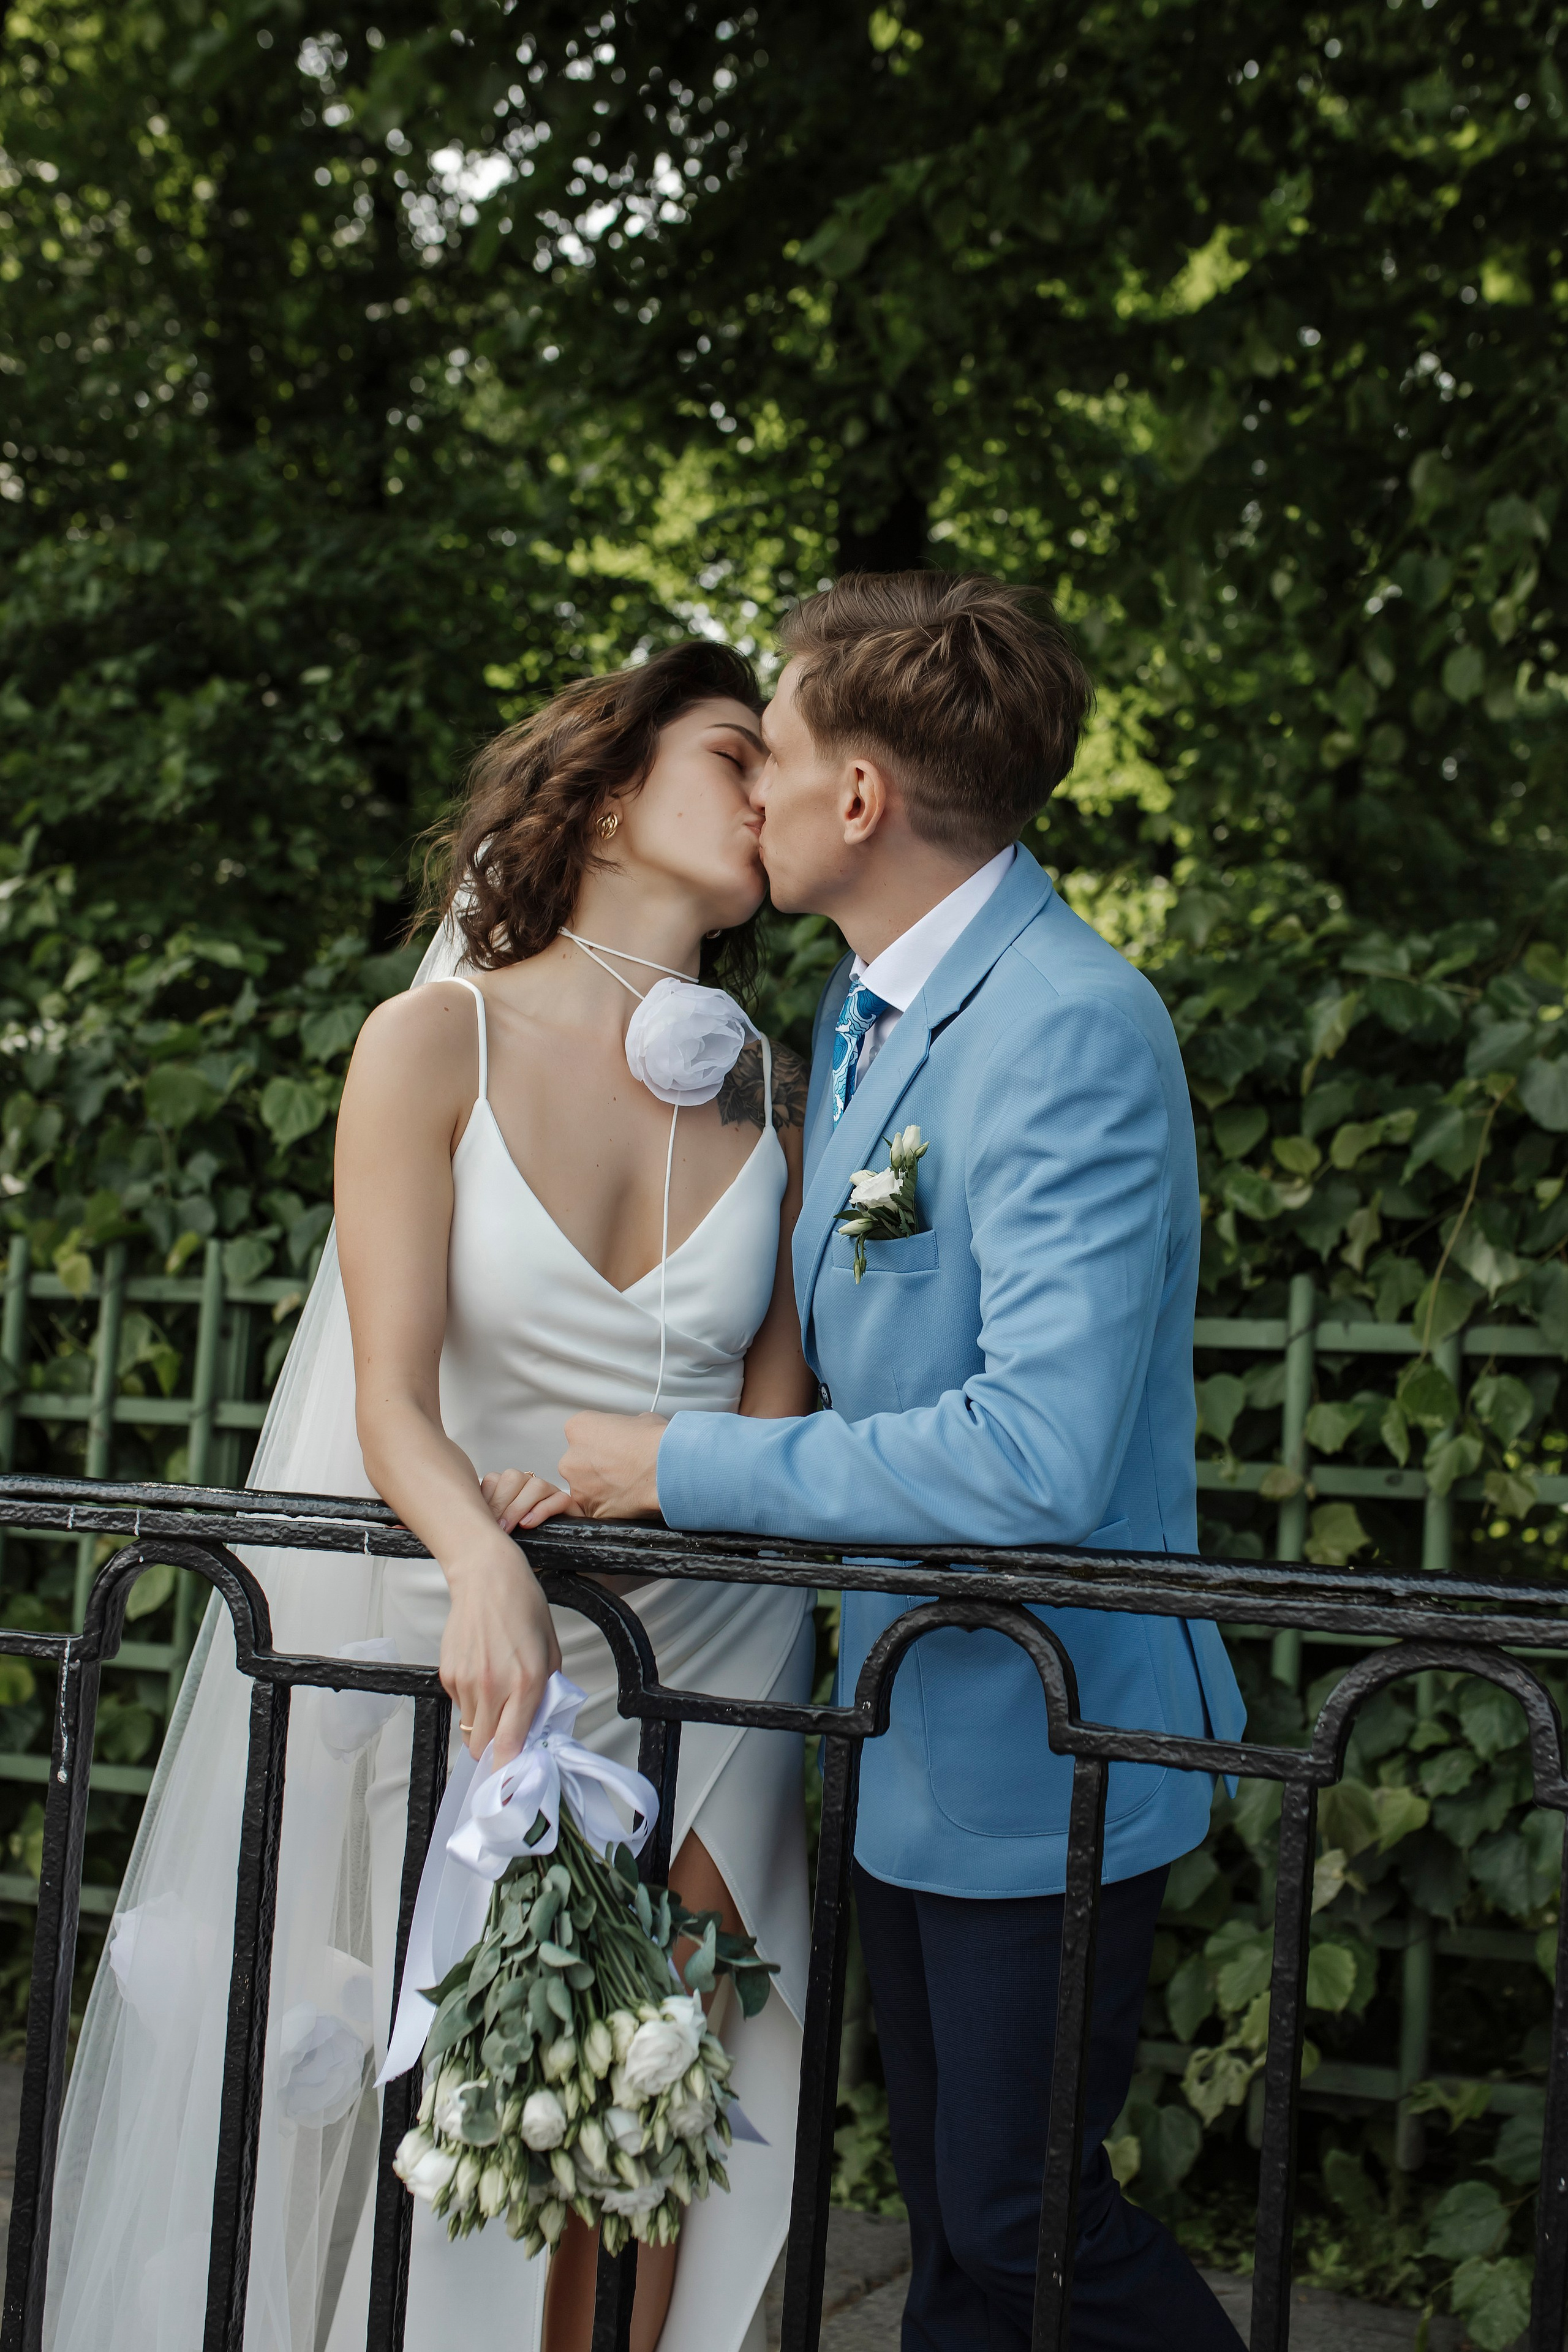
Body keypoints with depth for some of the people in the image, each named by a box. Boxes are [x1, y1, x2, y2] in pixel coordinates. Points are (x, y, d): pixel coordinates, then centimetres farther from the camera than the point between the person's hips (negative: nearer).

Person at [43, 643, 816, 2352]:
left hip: (707, 1634, 2)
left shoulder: (778, 1099, 4)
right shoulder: (435, 1046, -5)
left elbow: (775, 1424, 4)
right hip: (480, 1637, -2)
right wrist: (489, 1564, -31)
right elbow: (391, 1400, -11)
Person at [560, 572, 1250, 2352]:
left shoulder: (1072, 1030, -23)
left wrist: (686, 1469, -22)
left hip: (1038, 1746, -9)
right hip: (909, 1734, 9)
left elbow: (1038, 1457, -30)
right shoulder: (856, 1010, 8)